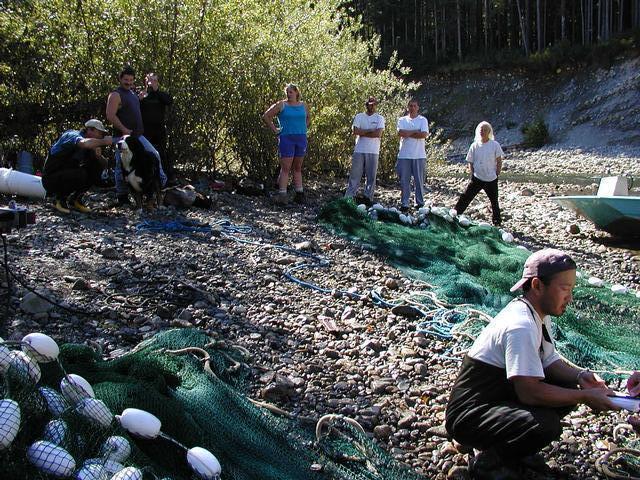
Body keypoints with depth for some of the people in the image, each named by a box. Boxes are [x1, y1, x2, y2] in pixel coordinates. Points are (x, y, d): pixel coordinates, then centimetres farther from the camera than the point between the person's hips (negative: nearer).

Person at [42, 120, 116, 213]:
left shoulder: (89, 147, 6)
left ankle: (75, 199, 4)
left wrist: (98, 155, -14)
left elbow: (103, 163, 6)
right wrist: (103, 142, -34)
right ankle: (60, 199, -6)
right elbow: (84, 143, -43)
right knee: (80, 174, -33)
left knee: (98, 166, -6)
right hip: (51, 179, -8)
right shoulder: (72, 135, -18)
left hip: (69, 173, 8)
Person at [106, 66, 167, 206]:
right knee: (122, 167, -1)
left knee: (155, 155, 4)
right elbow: (110, 115, -20)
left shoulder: (132, 92, 16)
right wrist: (124, 129, -22)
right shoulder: (116, 95, -11)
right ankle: (122, 198, 6)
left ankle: (161, 182, 11)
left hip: (138, 135, 8)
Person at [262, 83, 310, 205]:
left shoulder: (303, 105, 12)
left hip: (301, 139, 4)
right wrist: (274, 129, -4)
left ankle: (299, 194, 15)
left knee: (297, 168, 11)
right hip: (286, 138, -4)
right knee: (285, 168, -9)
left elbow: (308, 118, 31)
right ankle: (282, 195, -10)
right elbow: (266, 116, 0)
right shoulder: (281, 105, 0)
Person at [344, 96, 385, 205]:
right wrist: (370, 130, -8)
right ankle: (348, 197, 1)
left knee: (371, 176, 2)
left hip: (373, 151, 0)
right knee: (355, 175, 0)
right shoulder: (359, 116, 8)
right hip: (359, 150, 0)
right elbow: (355, 131, -7)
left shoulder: (379, 118, 6)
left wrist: (362, 133, -7)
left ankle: (368, 197, 10)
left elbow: (378, 134, -9)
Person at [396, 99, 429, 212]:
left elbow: (424, 135, -10)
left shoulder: (423, 120, 6)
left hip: (419, 155, -1)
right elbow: (400, 132, -9)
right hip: (404, 155, 1)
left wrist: (408, 133, -7)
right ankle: (404, 204, 6)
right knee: (404, 181, 1)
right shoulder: (402, 120, 10)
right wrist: (416, 132, -9)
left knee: (419, 180, 3)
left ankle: (420, 203, 10)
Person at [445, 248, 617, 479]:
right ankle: (488, 461, -4)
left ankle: (512, 450, 11)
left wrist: (579, 376, -6)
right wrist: (585, 396, -20)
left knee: (568, 386, 0)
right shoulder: (521, 326, -27)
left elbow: (550, 361, 14)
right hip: (468, 417, -10)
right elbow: (530, 392, -28)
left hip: (501, 396, 10)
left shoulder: (539, 316, 3)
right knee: (545, 425, -30)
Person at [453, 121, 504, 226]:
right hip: (477, 179, 1)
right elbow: (470, 162, 7)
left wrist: (497, 174, -6)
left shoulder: (495, 145, -3)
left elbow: (499, 162, 0)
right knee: (465, 197, -6)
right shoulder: (474, 145, 2)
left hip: (491, 179, -1)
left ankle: (497, 221, 23)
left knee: (494, 201, 10)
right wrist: (472, 174, -3)